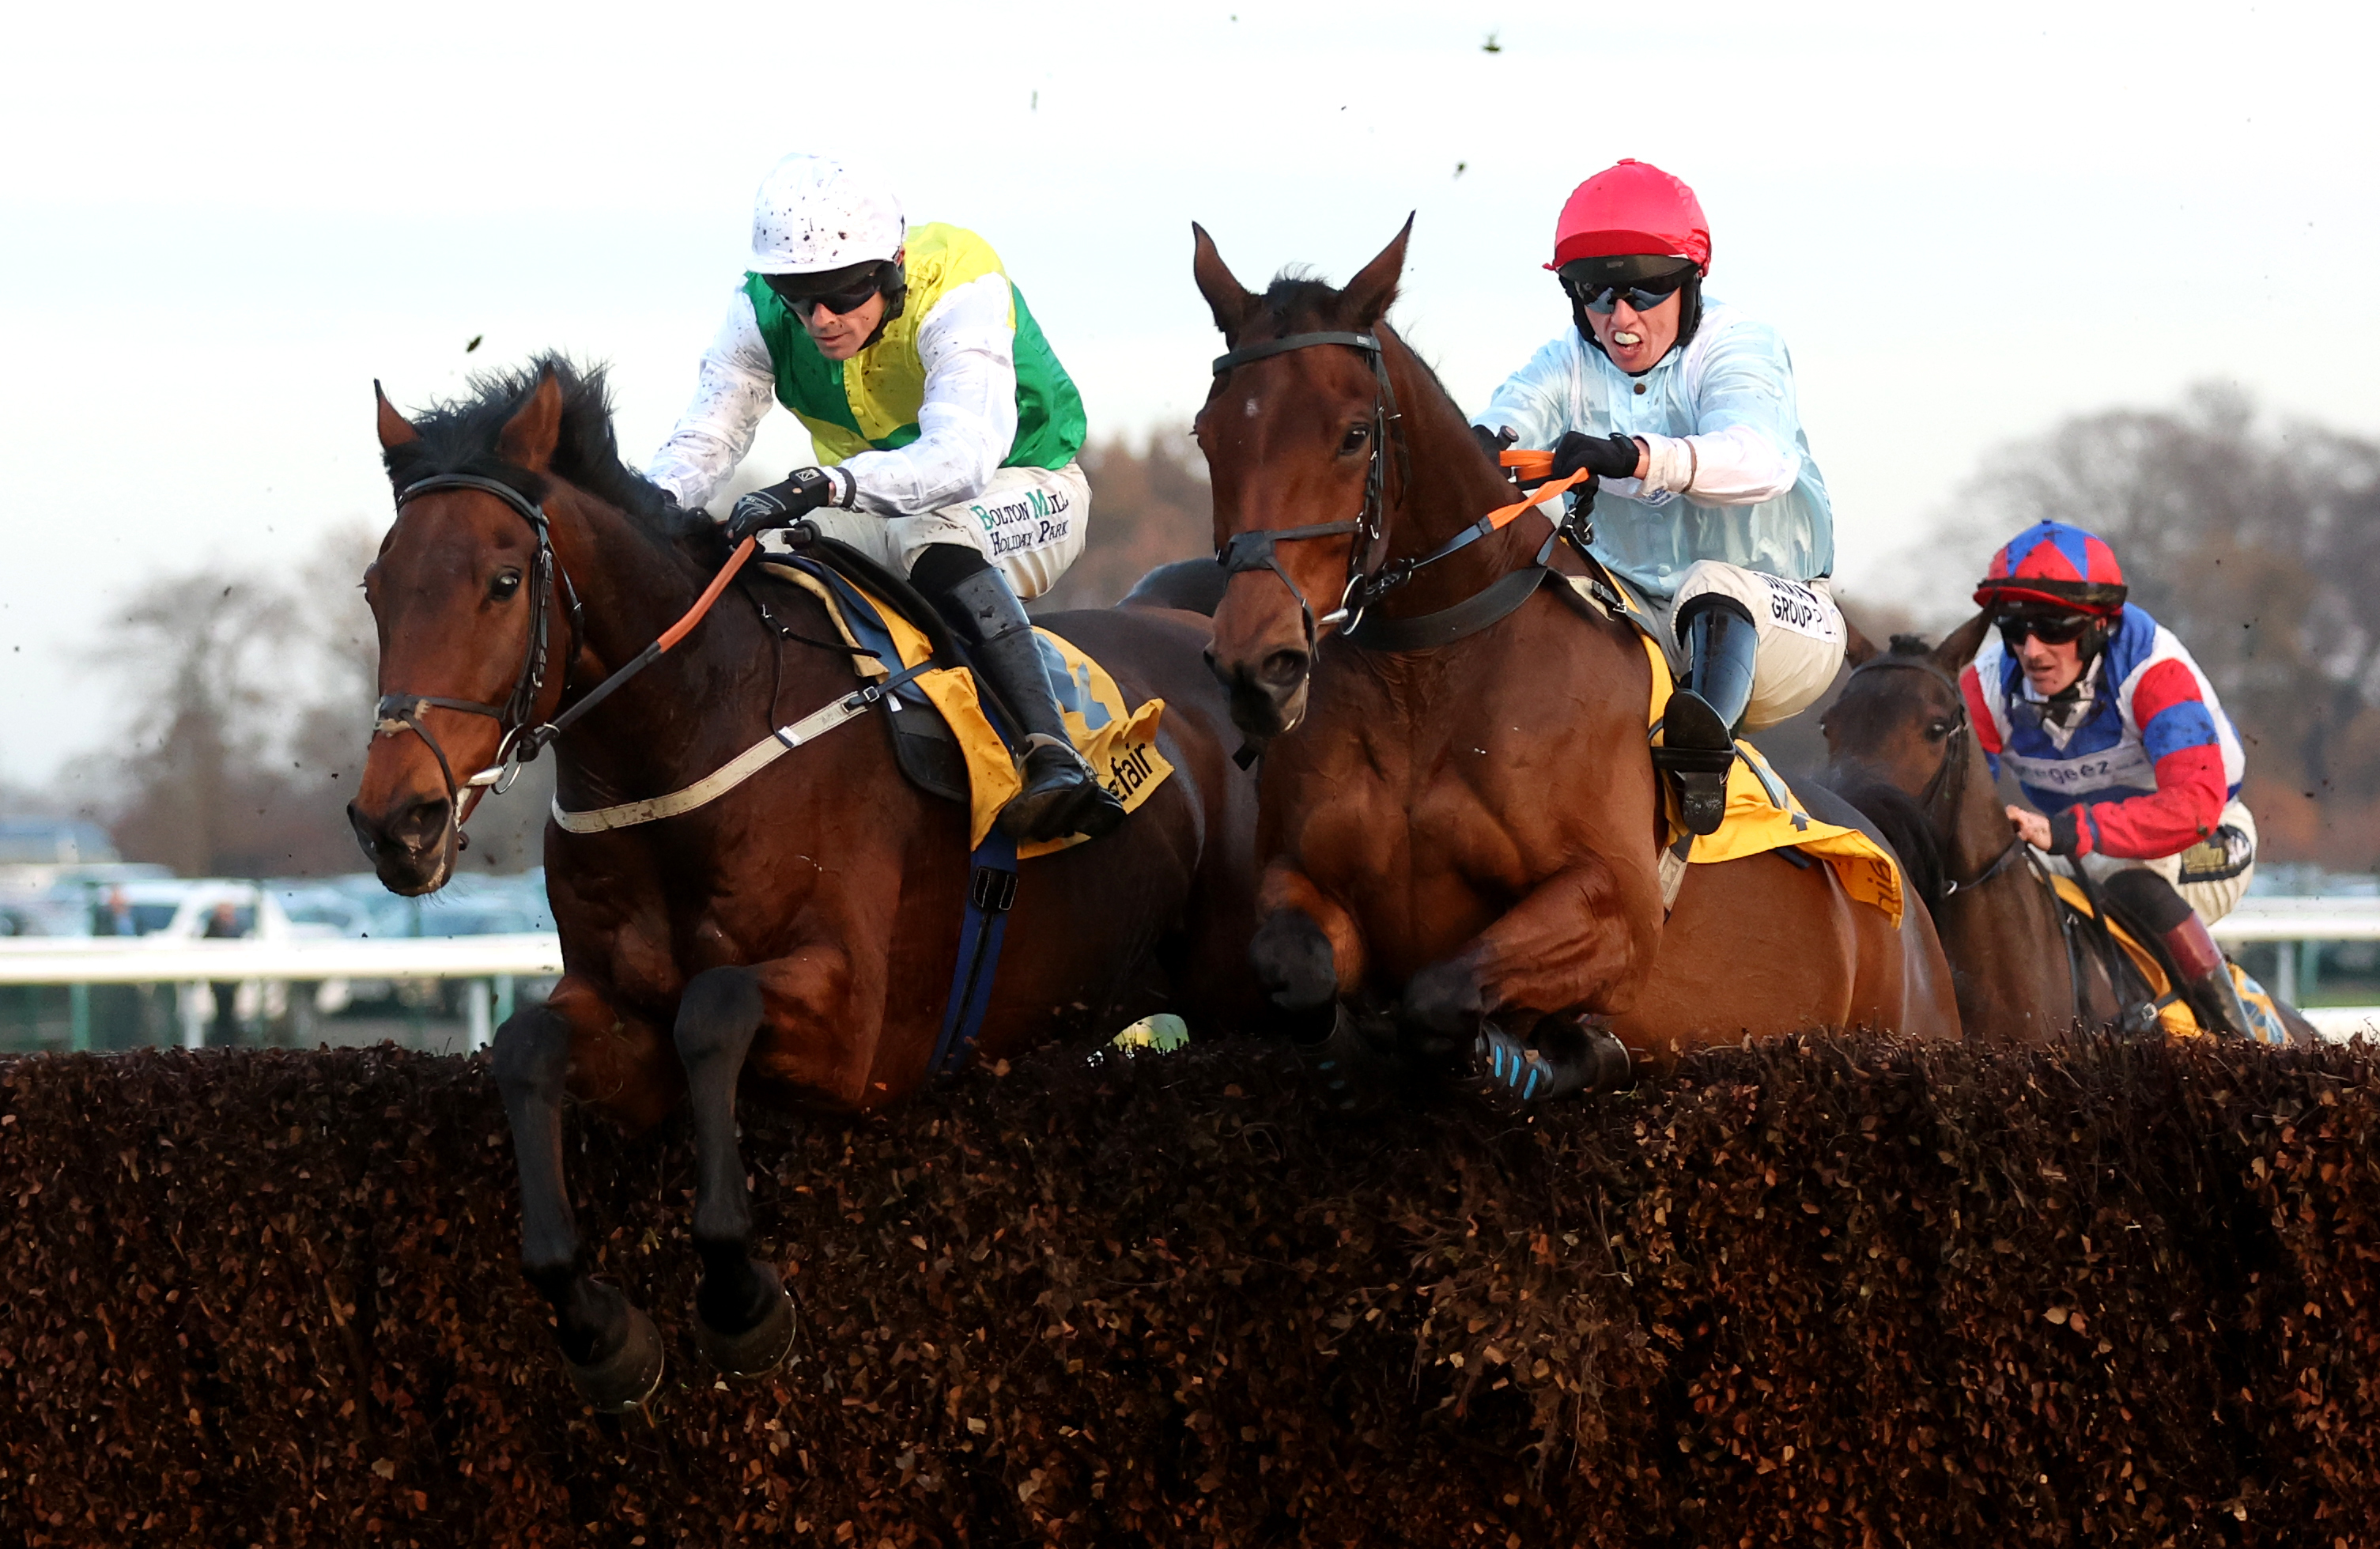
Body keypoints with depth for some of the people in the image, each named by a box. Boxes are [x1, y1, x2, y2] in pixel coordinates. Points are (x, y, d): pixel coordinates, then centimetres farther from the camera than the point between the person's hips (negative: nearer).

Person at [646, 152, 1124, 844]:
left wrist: (828, 484, -62)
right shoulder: (763, 313, -14)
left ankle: (1054, 755, -49)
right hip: (878, 507, 6)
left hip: (1024, 495, -6)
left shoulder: (961, 289, -31)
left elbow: (961, 455, -46)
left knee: (936, 540, -39)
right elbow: (707, 437, -18)